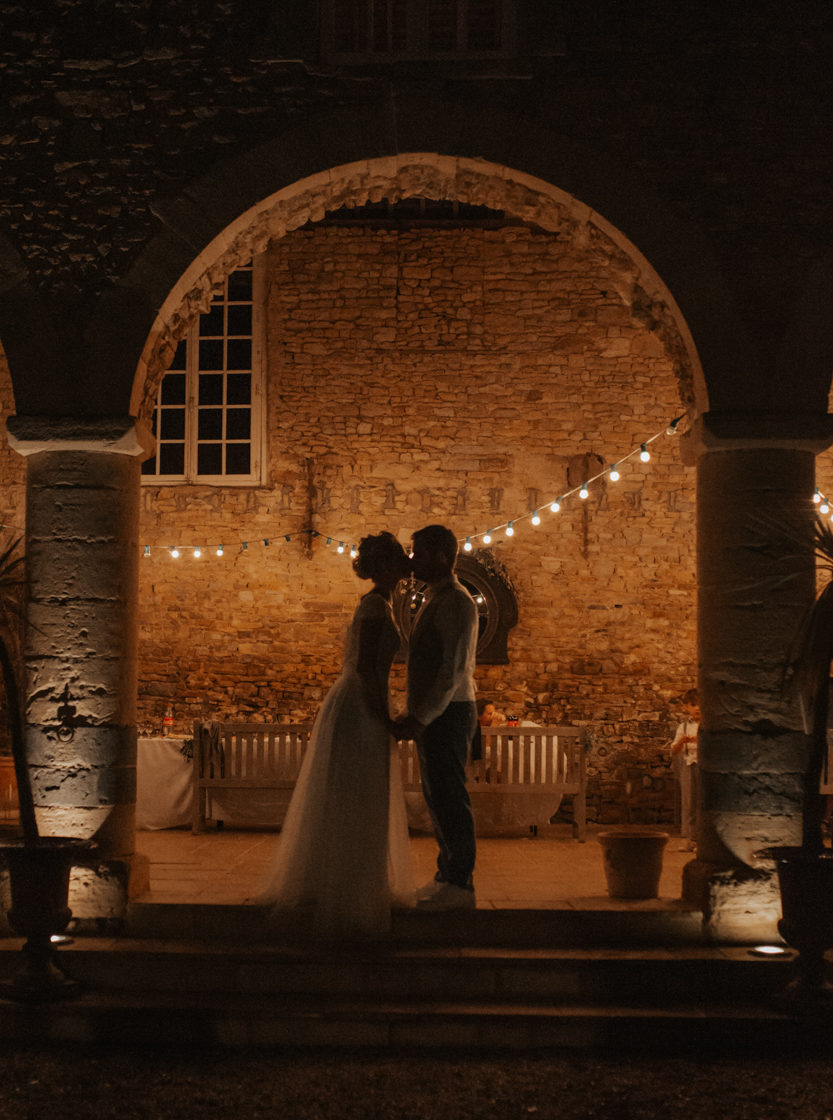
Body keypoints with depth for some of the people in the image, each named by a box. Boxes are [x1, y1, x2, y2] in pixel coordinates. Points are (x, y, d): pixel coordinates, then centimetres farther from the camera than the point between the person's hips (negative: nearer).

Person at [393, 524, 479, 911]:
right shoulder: (434, 601, 18)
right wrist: (415, 716, 19)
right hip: (432, 716, 10)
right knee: (438, 799, 14)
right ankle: (446, 877, 22)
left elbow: (455, 668, -21)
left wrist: (420, 717, -24)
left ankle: (459, 885, -1)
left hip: (447, 715, -10)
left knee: (449, 799, -6)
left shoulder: (456, 602, -14)